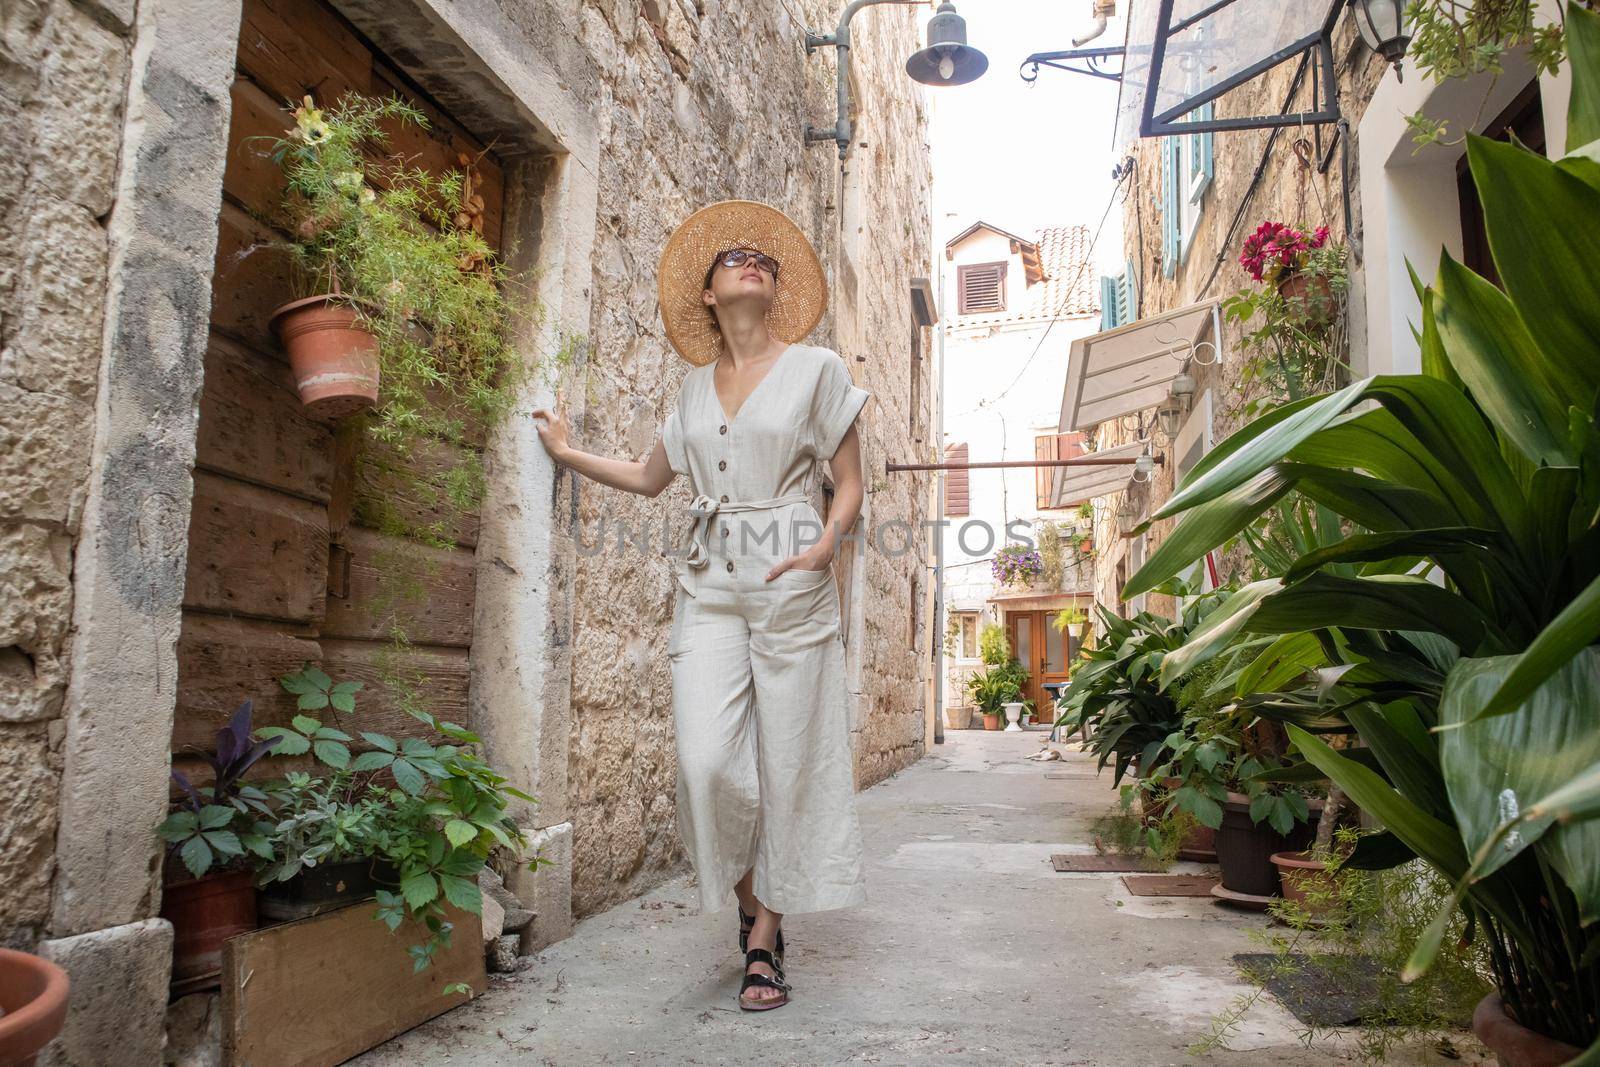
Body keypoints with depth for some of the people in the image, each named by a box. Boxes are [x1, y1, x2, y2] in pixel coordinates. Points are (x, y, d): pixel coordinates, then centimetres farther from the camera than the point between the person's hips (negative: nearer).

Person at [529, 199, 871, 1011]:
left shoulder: (816, 368, 5)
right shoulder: (696, 385, 15)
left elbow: (849, 483, 5)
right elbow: (649, 478, 25)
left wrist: (826, 544, -13)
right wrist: (567, 453, 23)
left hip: (789, 585, -2)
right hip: (710, 585, 3)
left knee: (788, 762, -1)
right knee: (707, 760, -9)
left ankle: (765, 939, 14)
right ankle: (749, 904, 17)